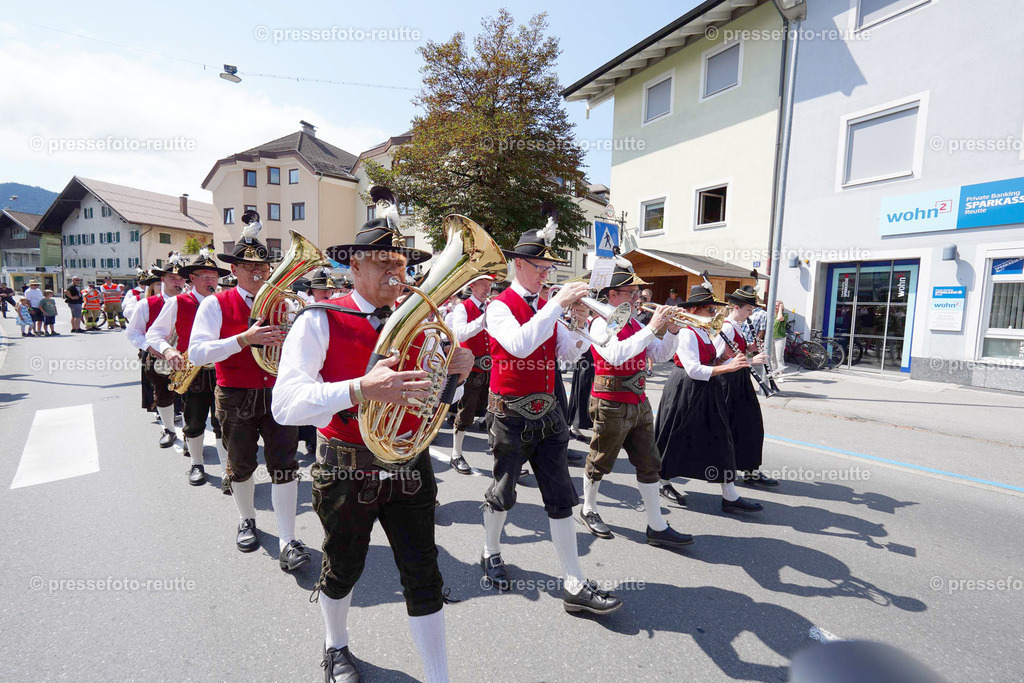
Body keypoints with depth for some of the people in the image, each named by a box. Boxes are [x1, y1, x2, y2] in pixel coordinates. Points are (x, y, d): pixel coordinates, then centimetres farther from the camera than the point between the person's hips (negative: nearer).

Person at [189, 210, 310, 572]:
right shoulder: (216, 304, -5)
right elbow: (197, 353, -17)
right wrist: (245, 339, -29)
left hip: (277, 393, 1)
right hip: (236, 398, -1)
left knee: (284, 466, -4)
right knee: (241, 466, 17)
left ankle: (287, 543, 5)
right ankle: (247, 519, 43)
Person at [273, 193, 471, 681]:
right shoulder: (320, 321, -13)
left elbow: (430, 391, 12)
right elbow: (286, 404, -24)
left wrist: (457, 368, -11)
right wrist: (360, 389, -40)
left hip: (410, 468, 3)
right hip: (347, 471, -2)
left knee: (423, 576, 9)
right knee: (343, 569, 22)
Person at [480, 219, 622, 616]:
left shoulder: (547, 308, 12)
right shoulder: (500, 306, -9)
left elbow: (568, 354, 5)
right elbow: (520, 345, -29)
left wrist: (581, 322, -13)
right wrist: (558, 303, -27)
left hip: (547, 412, 6)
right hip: (512, 415, -5)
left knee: (560, 498, 5)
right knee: (503, 493, 12)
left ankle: (575, 586, 14)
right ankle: (491, 555, 39)